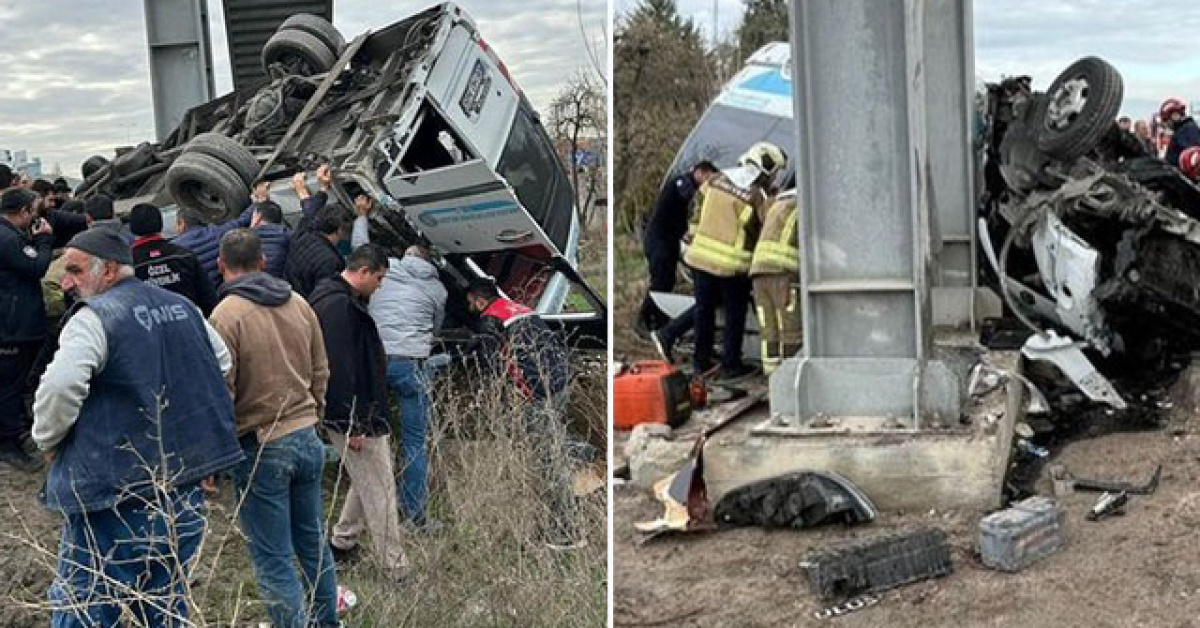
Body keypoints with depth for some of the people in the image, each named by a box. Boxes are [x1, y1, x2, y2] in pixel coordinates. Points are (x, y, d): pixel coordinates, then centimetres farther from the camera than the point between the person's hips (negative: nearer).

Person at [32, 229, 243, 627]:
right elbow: (223, 363, 24)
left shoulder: (95, 318, -13)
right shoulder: (183, 307, 11)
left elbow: (59, 388, -27)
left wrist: (49, 441, -9)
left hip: (114, 495, -7)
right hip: (186, 487, 7)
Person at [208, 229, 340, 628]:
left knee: (273, 561, 2)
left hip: (260, 447, -6)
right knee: (313, 542, 19)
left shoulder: (226, 314, -14)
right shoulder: (298, 304, 4)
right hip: (306, 439, 6)